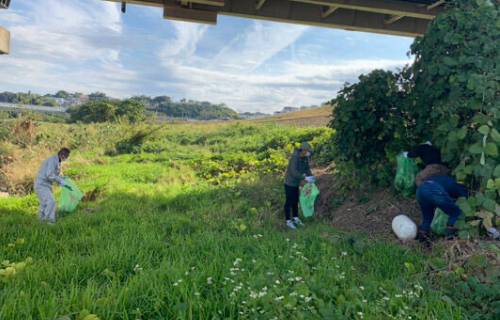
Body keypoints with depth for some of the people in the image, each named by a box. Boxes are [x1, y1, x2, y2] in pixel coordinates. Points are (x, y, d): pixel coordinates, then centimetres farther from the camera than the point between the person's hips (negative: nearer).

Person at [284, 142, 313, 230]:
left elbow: (307, 168, 5)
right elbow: (294, 172, -35)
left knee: (295, 201, 17)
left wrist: (311, 177, -12)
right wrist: (305, 178, -35)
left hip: (296, 183, 8)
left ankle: (295, 219, 31)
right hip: (289, 183, -8)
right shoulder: (294, 158, -29)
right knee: (289, 202, 3)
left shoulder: (305, 157, -3)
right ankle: (288, 221, 17)